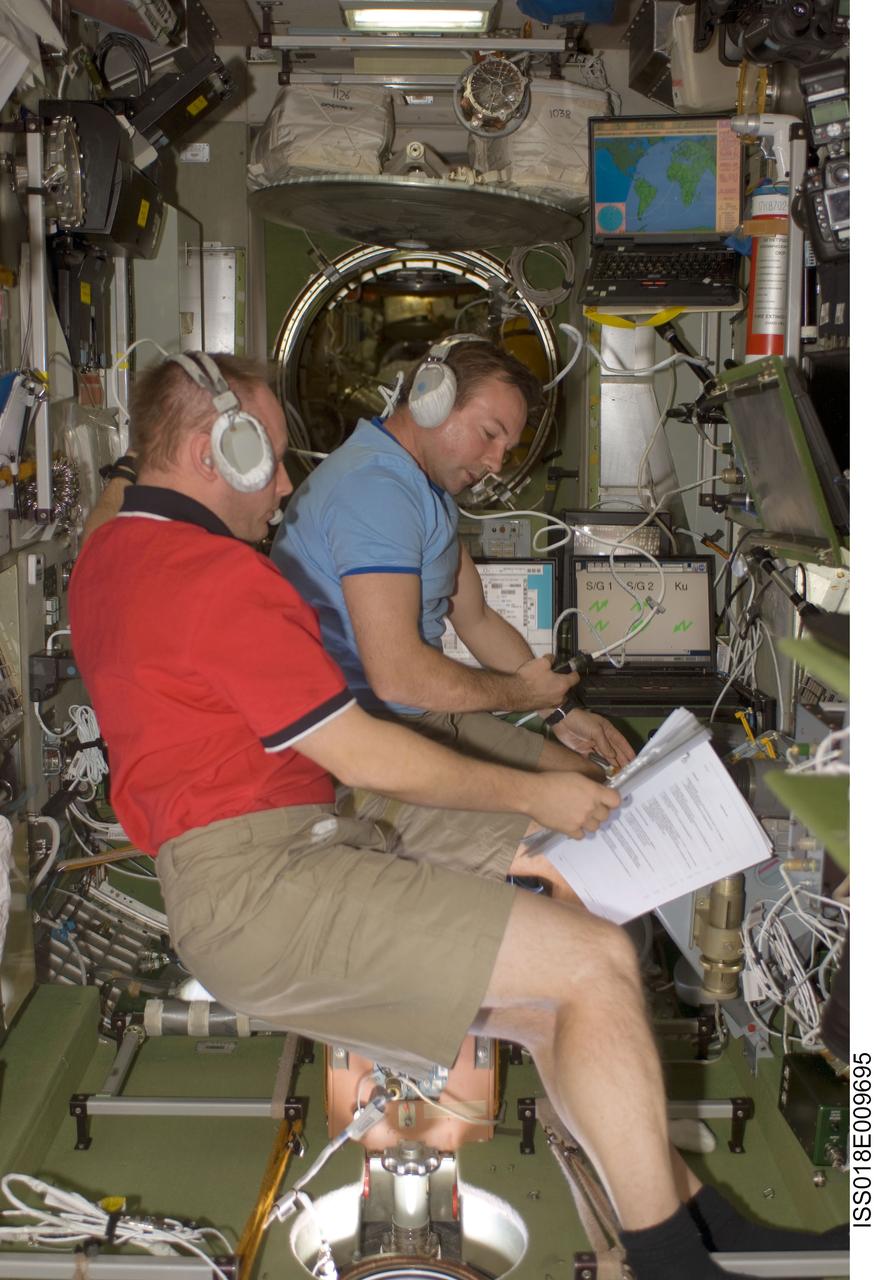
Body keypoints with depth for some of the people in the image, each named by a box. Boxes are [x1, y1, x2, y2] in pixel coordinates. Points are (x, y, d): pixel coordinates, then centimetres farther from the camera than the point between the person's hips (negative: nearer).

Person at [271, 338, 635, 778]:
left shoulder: (432, 491, 16)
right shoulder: (374, 486, -21)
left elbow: (478, 621, 22)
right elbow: (397, 674, -27)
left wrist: (559, 712, 13)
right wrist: (522, 693, -11)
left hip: (424, 715, 10)